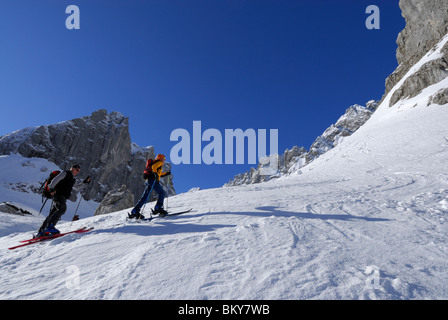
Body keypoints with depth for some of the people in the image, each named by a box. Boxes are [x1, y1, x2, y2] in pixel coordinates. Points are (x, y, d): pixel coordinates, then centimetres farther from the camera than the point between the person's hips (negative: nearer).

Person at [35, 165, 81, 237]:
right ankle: (50, 226, -38)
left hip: (63, 198, 9)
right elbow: (55, 180, -9)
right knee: (62, 208, -29)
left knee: (52, 214, 6)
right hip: (58, 194, -9)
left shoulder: (72, 179, 28)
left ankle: (41, 232, 8)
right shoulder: (65, 173, 3)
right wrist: (52, 188, -21)